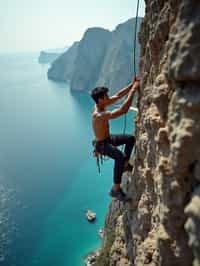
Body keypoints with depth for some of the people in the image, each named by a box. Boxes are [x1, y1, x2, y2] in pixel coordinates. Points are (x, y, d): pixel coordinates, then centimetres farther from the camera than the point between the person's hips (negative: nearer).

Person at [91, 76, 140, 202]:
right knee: (120, 157, -35)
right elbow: (123, 110, -40)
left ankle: (125, 165, 27)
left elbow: (118, 96, -1)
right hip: (102, 144, -10)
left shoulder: (100, 105, -7)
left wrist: (132, 85, -12)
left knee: (131, 138, 14)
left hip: (108, 138, 10)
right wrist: (133, 90, -35)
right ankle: (116, 189, -23)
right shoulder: (99, 115, -34)